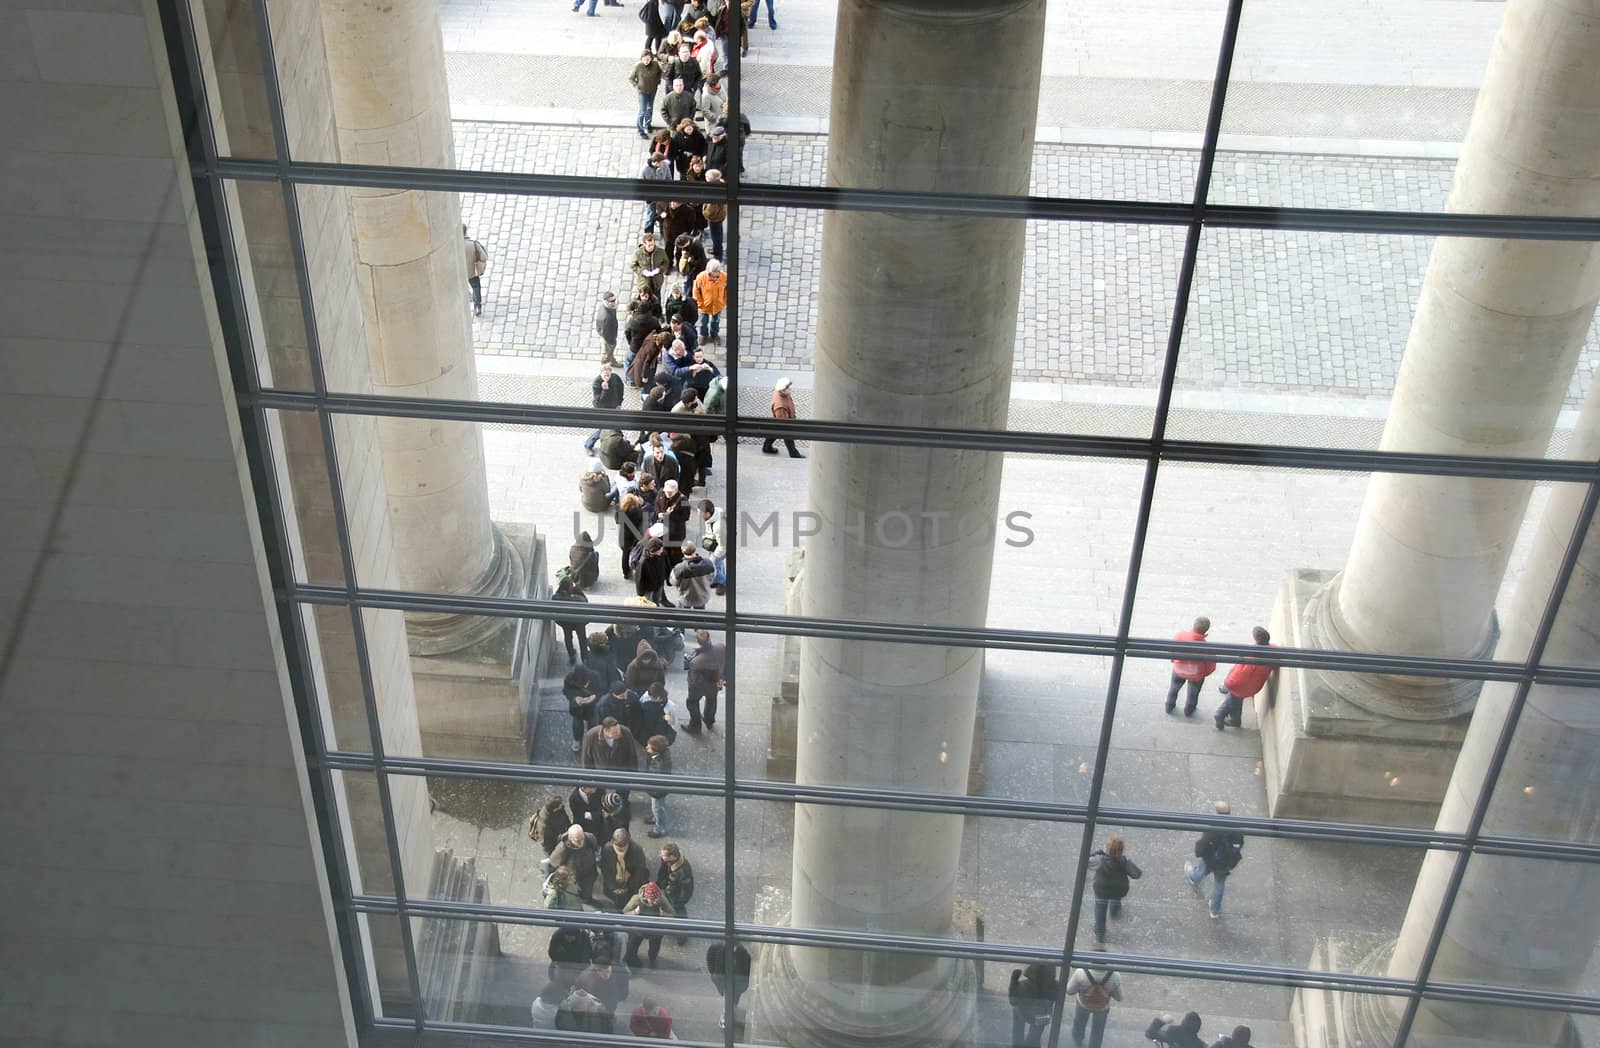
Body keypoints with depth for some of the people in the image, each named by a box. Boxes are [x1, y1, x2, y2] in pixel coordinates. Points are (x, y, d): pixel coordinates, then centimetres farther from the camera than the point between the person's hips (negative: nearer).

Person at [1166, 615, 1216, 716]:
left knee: (1174, 688, 33)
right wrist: (1204, 673, 4)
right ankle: (1188, 711, 54)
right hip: (1196, 675, -2)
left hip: (1178, 669, 2)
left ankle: (1169, 707, 55)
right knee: (1193, 693, 30)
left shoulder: (1179, 635, -32)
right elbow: (1211, 667, -20)